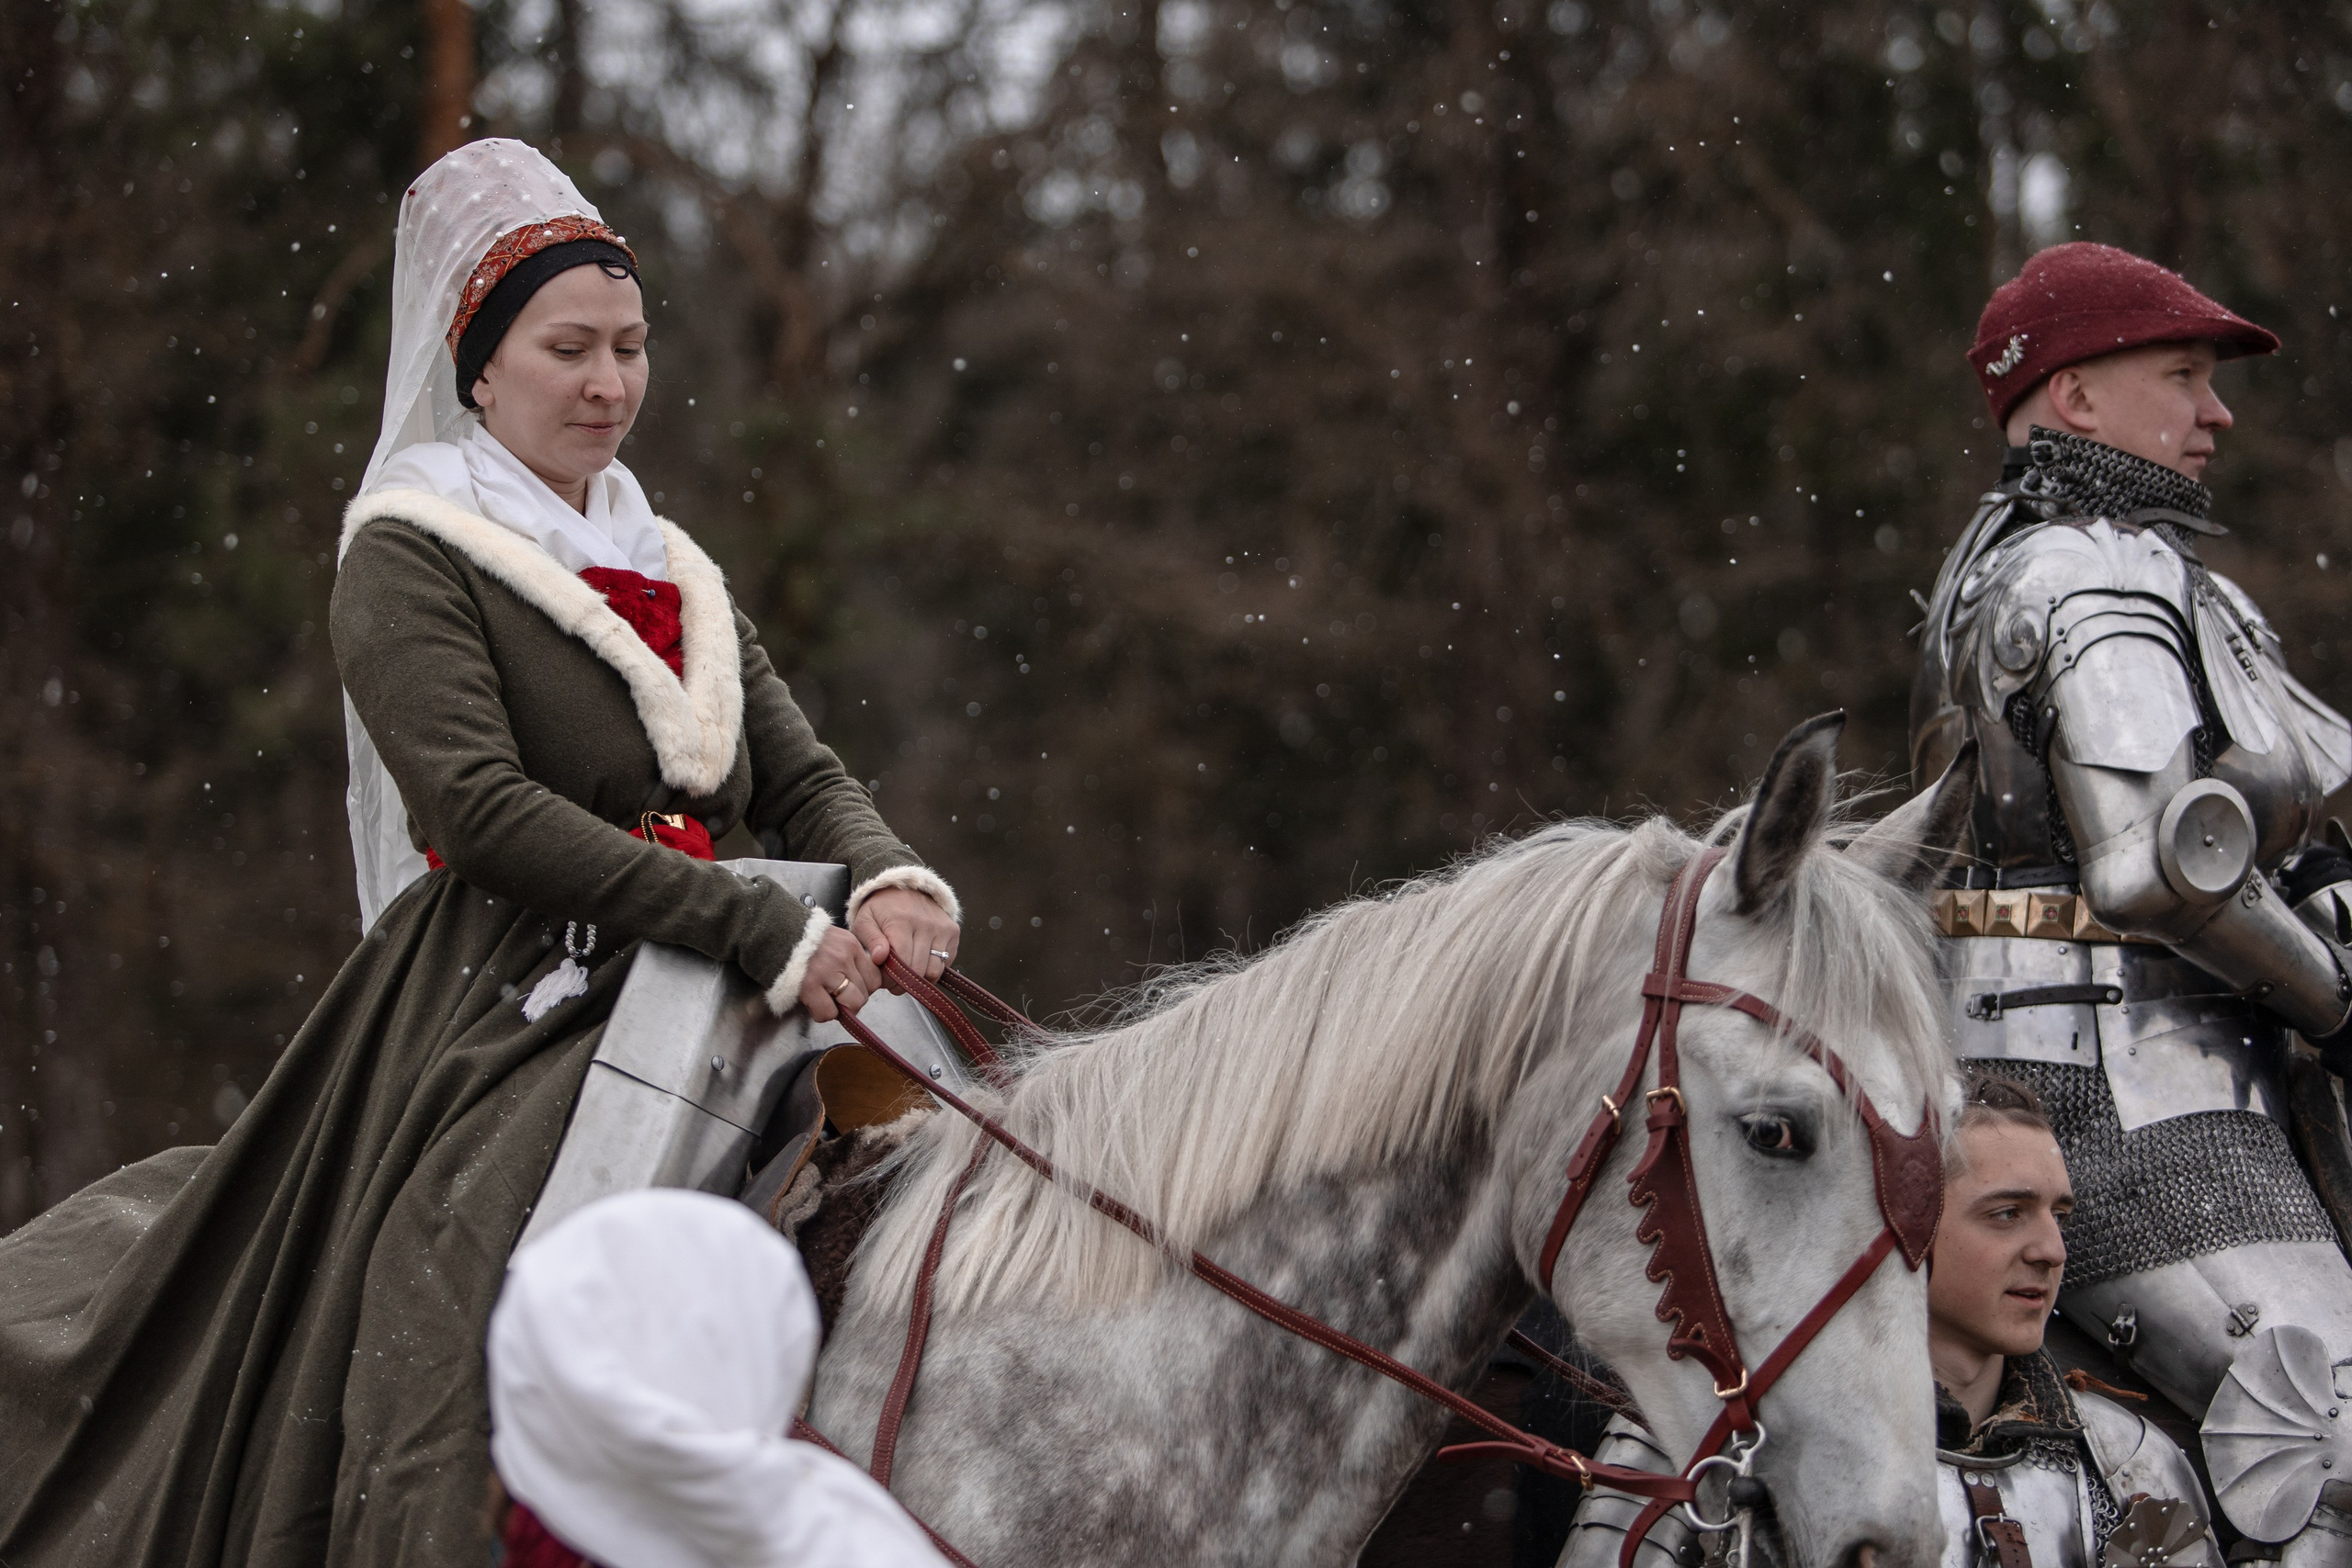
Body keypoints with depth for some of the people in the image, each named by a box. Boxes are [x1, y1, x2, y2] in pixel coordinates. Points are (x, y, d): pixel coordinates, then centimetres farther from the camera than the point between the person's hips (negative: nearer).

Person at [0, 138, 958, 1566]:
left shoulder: (680, 579, 21)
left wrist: (893, 881, -13)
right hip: (500, 1019, -7)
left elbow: (803, 775, 13)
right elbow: (486, 810, -15)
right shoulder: (412, 564, -2)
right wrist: (767, 931, -22)